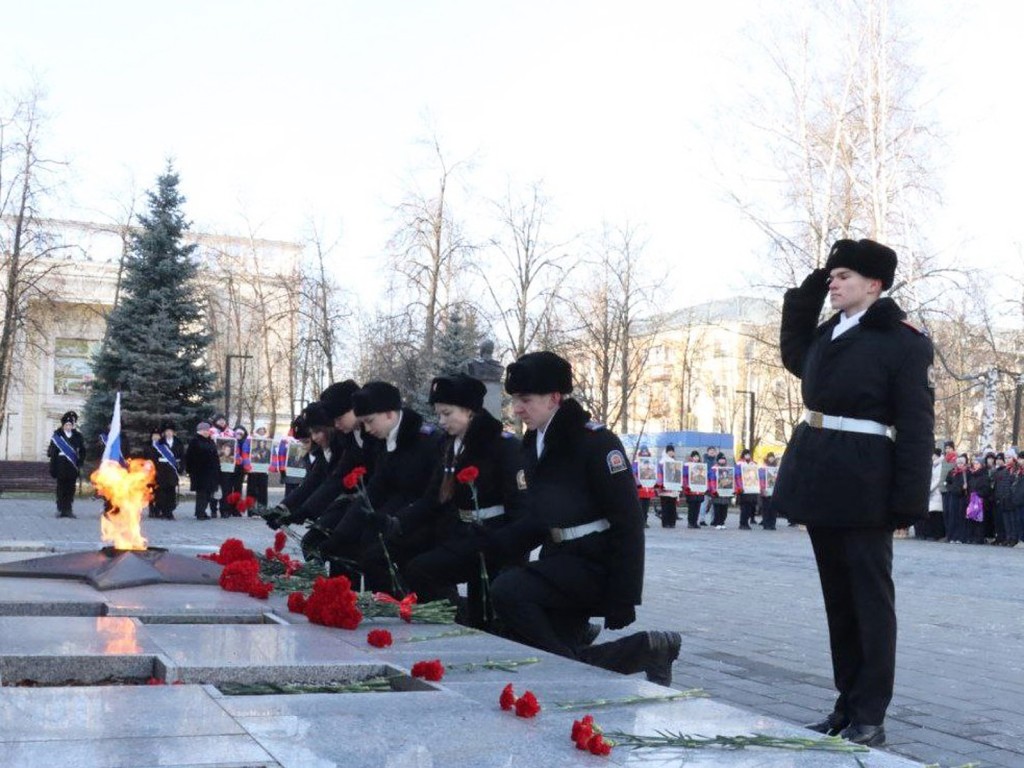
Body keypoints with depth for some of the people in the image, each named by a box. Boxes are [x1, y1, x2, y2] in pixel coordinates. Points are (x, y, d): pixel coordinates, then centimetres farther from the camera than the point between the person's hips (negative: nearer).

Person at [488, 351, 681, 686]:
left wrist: (623, 598, -19)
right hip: (560, 560, 9)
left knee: (508, 590, -25)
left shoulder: (595, 442, -13)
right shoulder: (534, 445, 11)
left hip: (595, 566, -8)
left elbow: (627, 521, -16)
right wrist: (489, 546, -1)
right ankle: (647, 649, 22)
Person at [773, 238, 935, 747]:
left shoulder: (903, 341, -8)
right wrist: (807, 292, 20)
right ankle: (847, 705, 23)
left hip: (863, 482, -7)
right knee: (837, 594, 13)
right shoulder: (827, 334, 13)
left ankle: (870, 718, 9)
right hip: (820, 475, 8)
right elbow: (793, 354, 34)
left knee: (869, 596, 1)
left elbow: (916, 427, -11)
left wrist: (908, 502, -17)